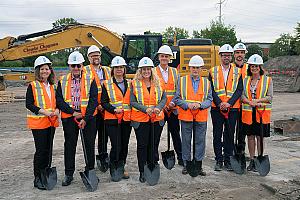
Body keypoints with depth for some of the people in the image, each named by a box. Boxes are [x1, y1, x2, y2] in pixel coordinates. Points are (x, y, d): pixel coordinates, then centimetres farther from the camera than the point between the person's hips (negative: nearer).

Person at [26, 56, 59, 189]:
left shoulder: (52, 86, 13)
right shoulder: (32, 86, -5)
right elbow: (29, 104, -11)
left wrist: (57, 110, -4)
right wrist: (44, 112, -21)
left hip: (51, 122, 6)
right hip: (38, 123, -6)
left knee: (48, 150, 11)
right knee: (41, 150, -5)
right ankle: (37, 179, 7)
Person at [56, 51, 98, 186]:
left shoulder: (90, 80, 0)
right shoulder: (62, 81, 6)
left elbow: (93, 101, -7)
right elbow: (59, 100, -1)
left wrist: (85, 119, -14)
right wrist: (73, 112, -12)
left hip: (88, 118, -1)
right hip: (69, 118, 2)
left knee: (89, 145, 6)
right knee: (69, 146, 8)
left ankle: (90, 170, 23)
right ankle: (68, 174, 20)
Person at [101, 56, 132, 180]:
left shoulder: (129, 84, 13)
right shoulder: (107, 84, 2)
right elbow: (104, 102, -3)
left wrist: (131, 111, 1)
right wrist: (114, 109, -17)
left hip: (126, 119, 4)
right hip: (112, 119, -4)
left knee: (124, 145, 9)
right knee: (116, 146, -8)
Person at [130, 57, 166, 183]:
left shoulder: (158, 83, 8)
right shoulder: (134, 83, 0)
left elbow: (164, 98, 6)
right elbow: (132, 102, -5)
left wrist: (158, 107, -14)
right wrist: (145, 109, -19)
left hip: (157, 119, 3)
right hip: (140, 119, -2)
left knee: (154, 145, 10)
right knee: (142, 145, 3)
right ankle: (142, 172, 14)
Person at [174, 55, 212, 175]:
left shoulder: (206, 82, 8)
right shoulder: (182, 81, 5)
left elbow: (209, 100, 6)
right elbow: (177, 99, 3)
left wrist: (200, 104, -13)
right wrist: (187, 104, -14)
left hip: (201, 116, 1)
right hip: (186, 115, -1)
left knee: (200, 141, 5)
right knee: (186, 141, 6)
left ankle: (199, 164, 17)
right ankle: (186, 164, 19)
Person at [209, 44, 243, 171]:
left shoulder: (237, 72, 7)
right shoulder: (213, 71, 6)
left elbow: (239, 90, -1)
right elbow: (211, 90, -1)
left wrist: (229, 103, -13)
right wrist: (220, 103, -13)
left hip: (232, 108, 0)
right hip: (217, 108, 0)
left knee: (230, 135, 6)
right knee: (217, 135, 4)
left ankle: (228, 160, 18)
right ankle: (218, 160, 14)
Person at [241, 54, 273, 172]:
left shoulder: (267, 80, 2)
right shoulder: (245, 80, 8)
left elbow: (270, 97, -4)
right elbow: (242, 95, -1)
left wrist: (258, 100, -19)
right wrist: (251, 102, -18)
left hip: (262, 113, -2)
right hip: (248, 113, 2)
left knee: (260, 137, 2)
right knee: (250, 136, 8)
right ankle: (252, 161, 19)